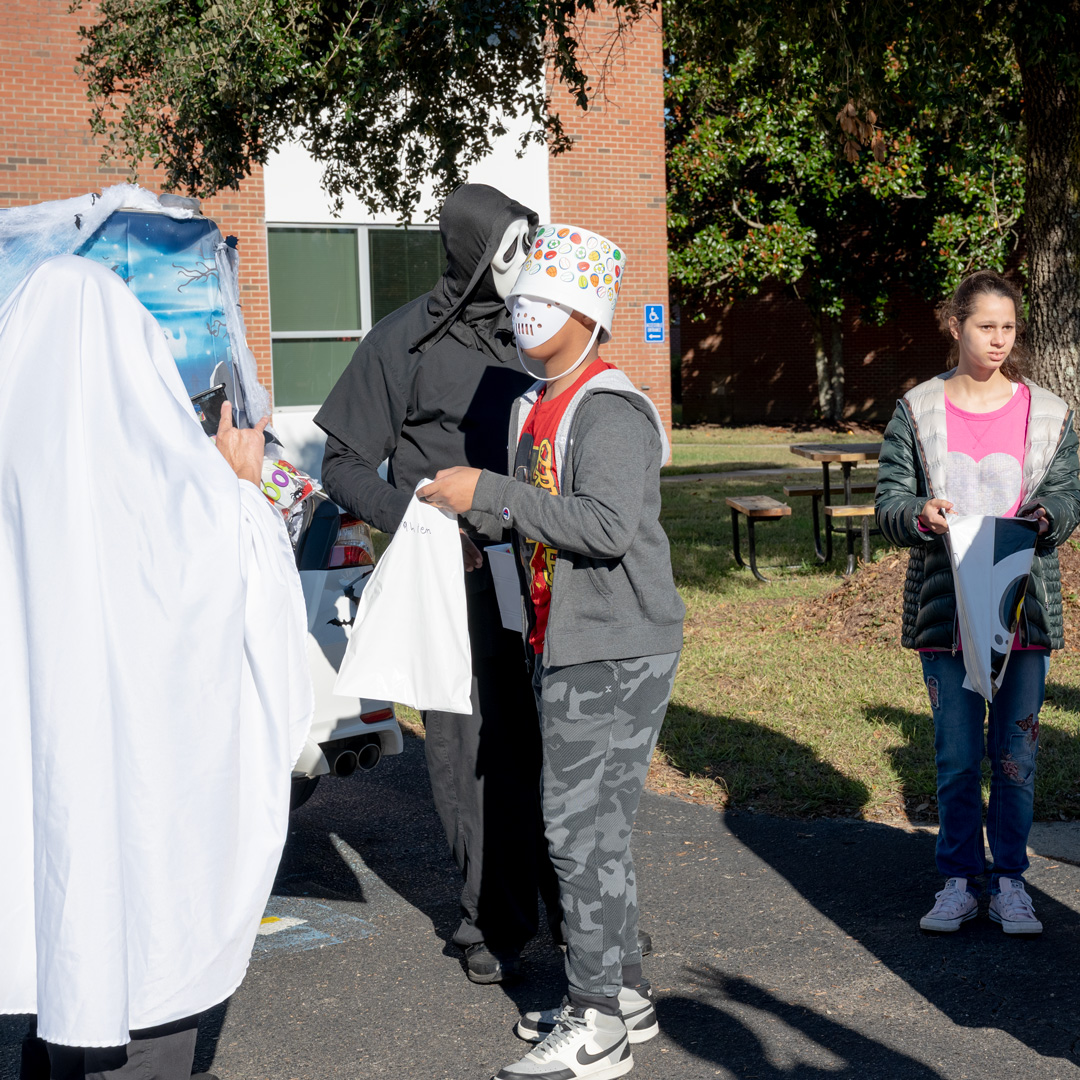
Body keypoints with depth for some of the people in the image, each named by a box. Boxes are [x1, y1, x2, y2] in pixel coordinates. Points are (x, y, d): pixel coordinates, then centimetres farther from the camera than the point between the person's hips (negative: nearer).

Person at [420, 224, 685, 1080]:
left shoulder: (611, 410, -16)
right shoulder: (535, 407, 15)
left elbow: (610, 524, -29)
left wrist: (490, 493, -26)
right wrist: (471, 513, 10)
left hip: (618, 649, -10)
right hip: (564, 646, 10)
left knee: (586, 825, -8)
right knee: (585, 822, 15)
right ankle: (622, 991, 26)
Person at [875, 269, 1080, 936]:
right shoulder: (918, 411, 4)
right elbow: (889, 502, 3)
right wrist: (921, 515, -19)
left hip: (1025, 609, 0)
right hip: (946, 611, 0)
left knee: (1016, 752, 4)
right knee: (957, 756, 4)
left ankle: (1010, 881, 17)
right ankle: (961, 881, 17)